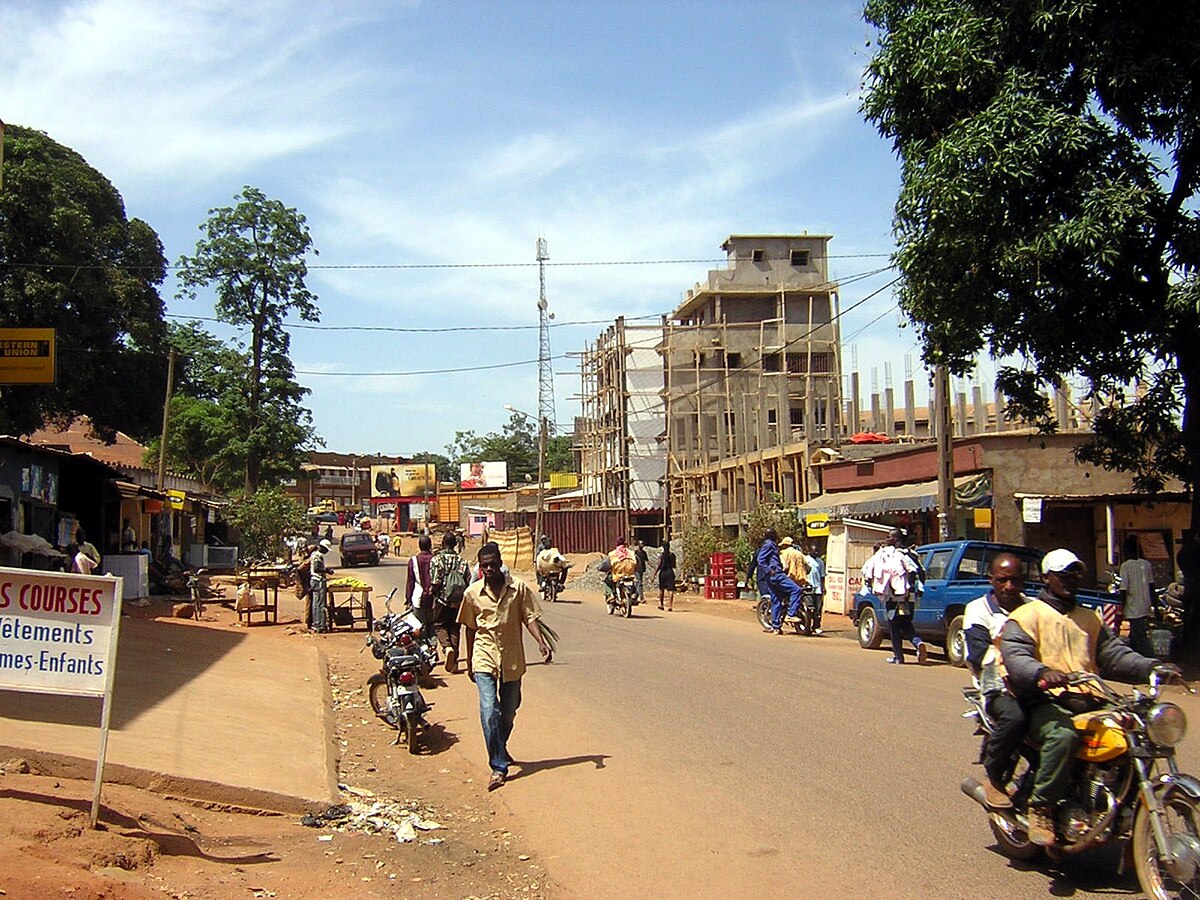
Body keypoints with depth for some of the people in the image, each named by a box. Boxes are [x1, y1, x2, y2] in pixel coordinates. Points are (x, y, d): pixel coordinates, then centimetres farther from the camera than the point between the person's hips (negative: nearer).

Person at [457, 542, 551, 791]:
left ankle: (501, 749, 42)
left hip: (512, 659, 1)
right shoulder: (472, 593, 0)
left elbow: (530, 618, -1)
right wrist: (470, 662, 16)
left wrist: (541, 642, -18)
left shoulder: (519, 588, -3)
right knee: (489, 712, -14)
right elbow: (471, 629, 10)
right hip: (485, 658, -1)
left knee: (508, 712, 15)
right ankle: (498, 766, -9)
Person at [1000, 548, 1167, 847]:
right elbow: (1014, 656, -11)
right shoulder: (1026, 615, 5)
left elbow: (1114, 654, 20)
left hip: (1087, 700, 6)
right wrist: (1042, 672, -33)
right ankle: (1041, 808, -23)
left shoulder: (1090, 619, 28)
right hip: (1045, 701, -6)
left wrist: (1151, 667, 0)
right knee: (1063, 735, -37)